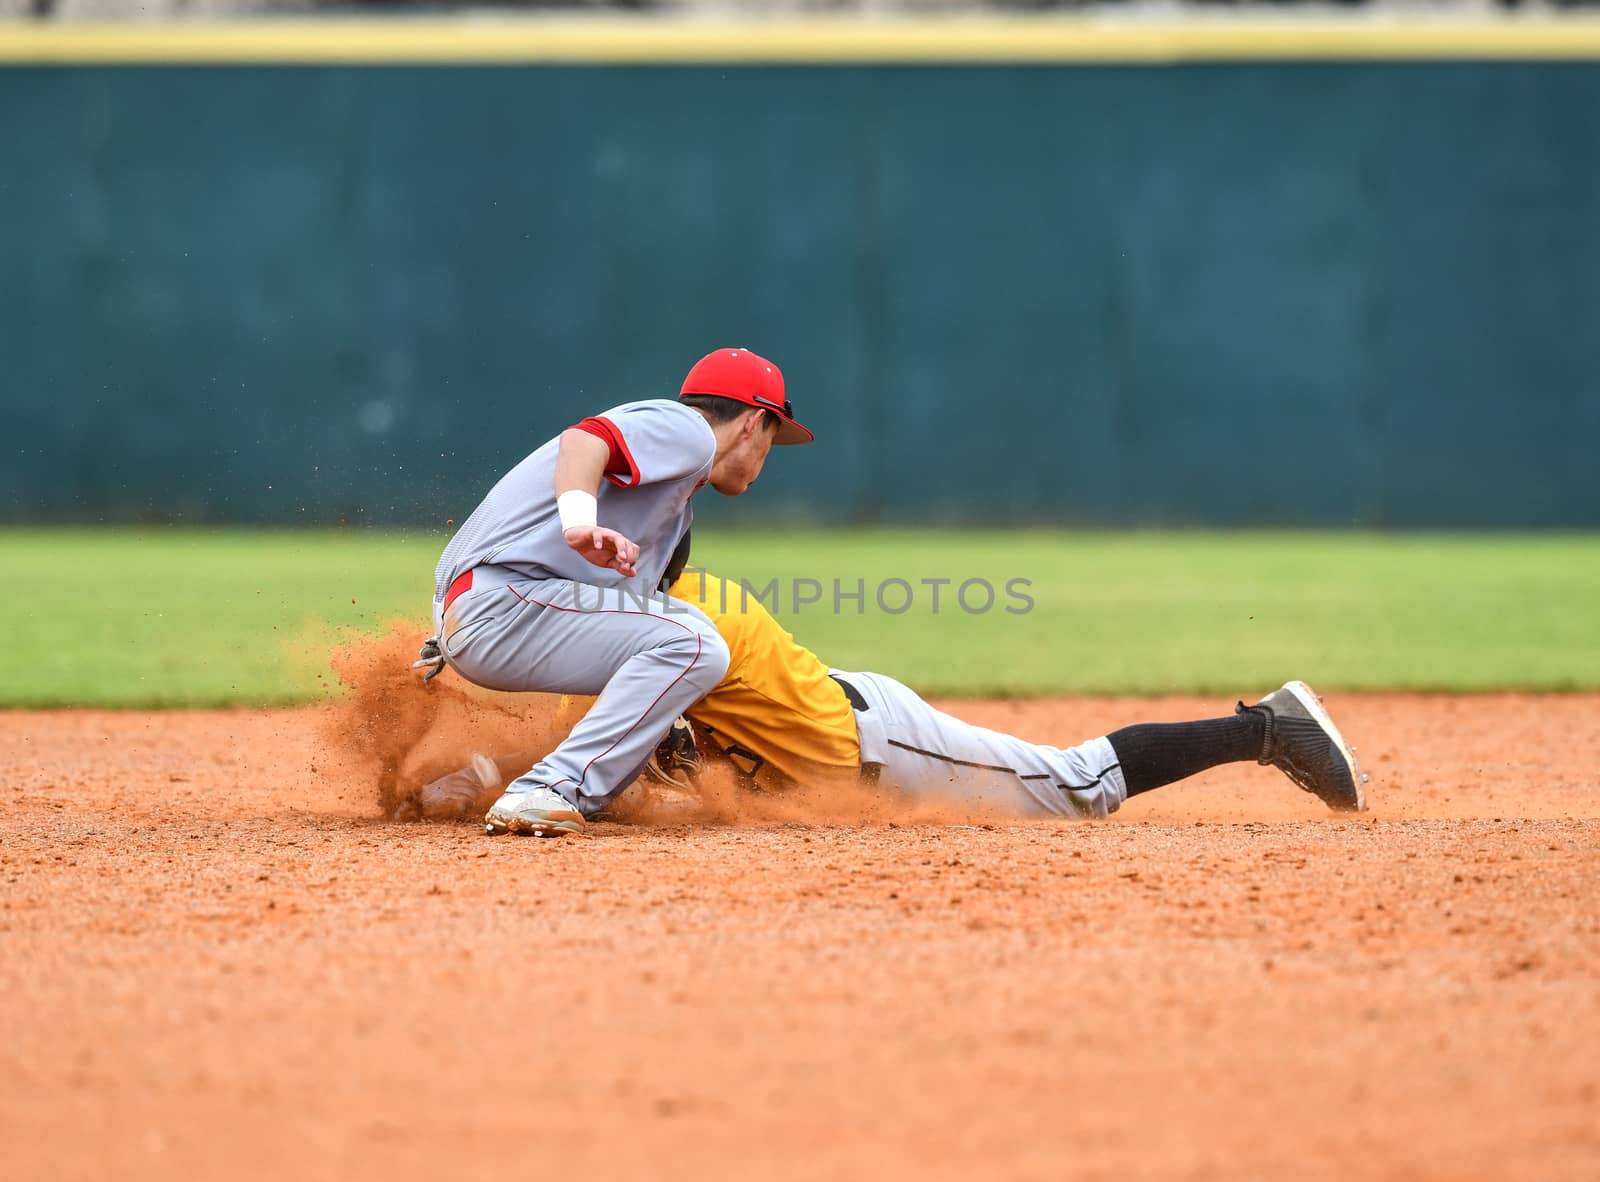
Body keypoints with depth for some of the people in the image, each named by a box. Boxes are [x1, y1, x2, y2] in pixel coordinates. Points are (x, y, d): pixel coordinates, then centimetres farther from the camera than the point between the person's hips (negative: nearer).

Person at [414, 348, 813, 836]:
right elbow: (584, 439, -22)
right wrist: (580, 525, -38)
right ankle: (547, 792, -28)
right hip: (500, 598, -11)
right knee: (691, 643, -22)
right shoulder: (687, 429, -3)